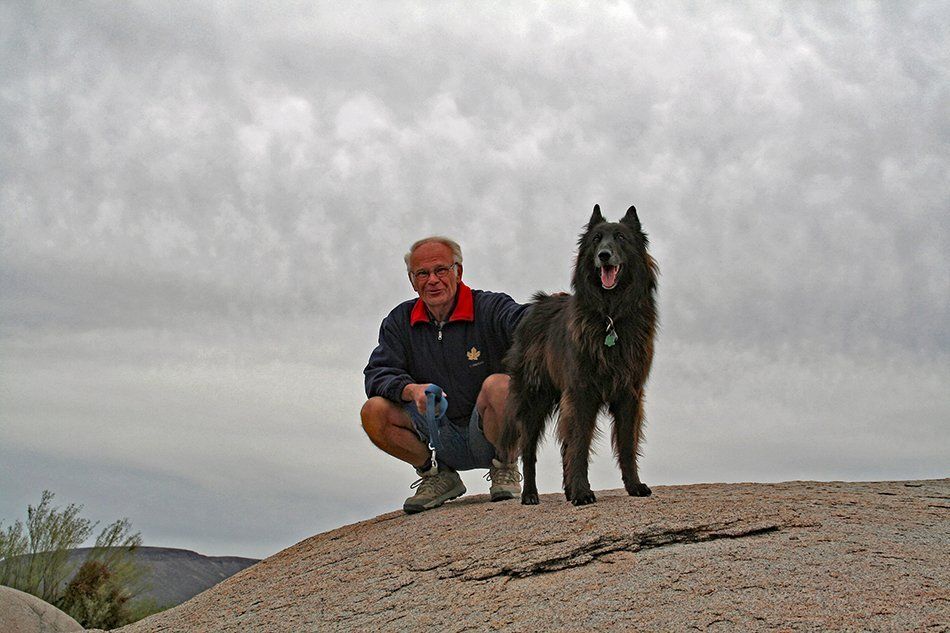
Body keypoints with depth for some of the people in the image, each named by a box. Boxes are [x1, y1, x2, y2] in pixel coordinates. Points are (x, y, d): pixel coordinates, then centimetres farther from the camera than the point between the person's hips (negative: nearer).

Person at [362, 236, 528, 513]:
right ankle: (436, 474, 5)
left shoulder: (490, 308, -8)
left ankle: (505, 467, -5)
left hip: (485, 432, -3)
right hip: (444, 442, 3)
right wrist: (412, 390, -27)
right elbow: (377, 374, -4)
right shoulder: (400, 321, 5)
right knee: (374, 412, -18)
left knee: (498, 385, -34)